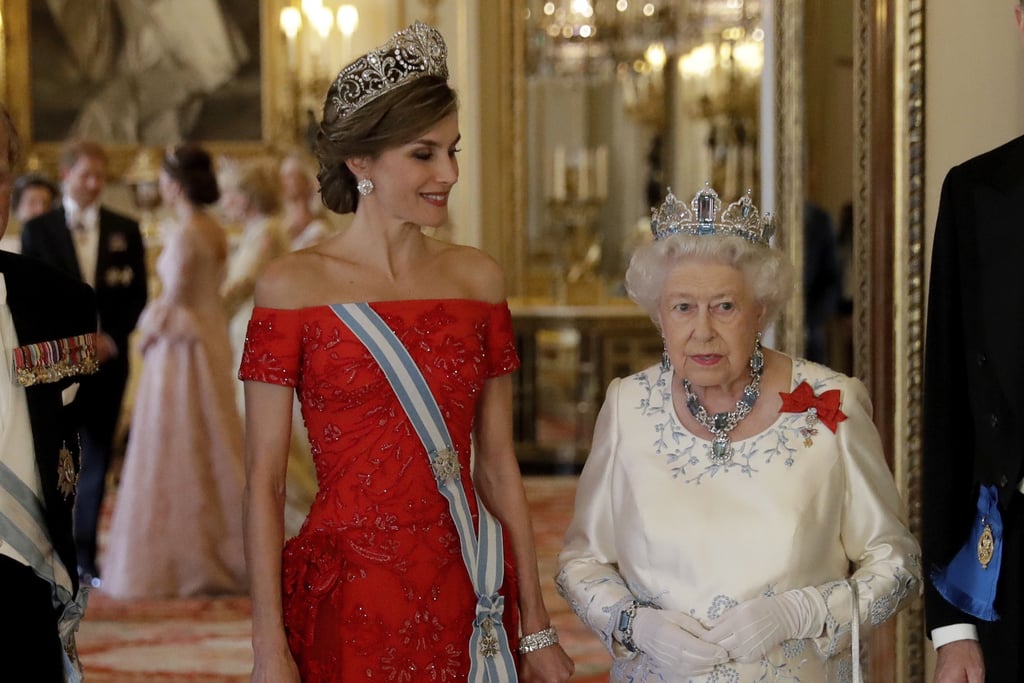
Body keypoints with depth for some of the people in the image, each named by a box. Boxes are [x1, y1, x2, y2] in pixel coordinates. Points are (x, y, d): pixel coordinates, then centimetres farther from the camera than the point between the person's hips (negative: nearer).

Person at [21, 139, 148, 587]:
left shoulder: (125, 230, 9)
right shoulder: (37, 229, 3)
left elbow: (136, 294, 7)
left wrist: (111, 339, -8)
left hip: (107, 359, 2)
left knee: (96, 461, 3)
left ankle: (85, 557, 8)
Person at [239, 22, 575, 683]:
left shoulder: (478, 277, 6)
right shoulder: (293, 286, -5)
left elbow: (499, 468, 8)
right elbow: (264, 482, -5)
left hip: (470, 601, 4)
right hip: (347, 603, -3)